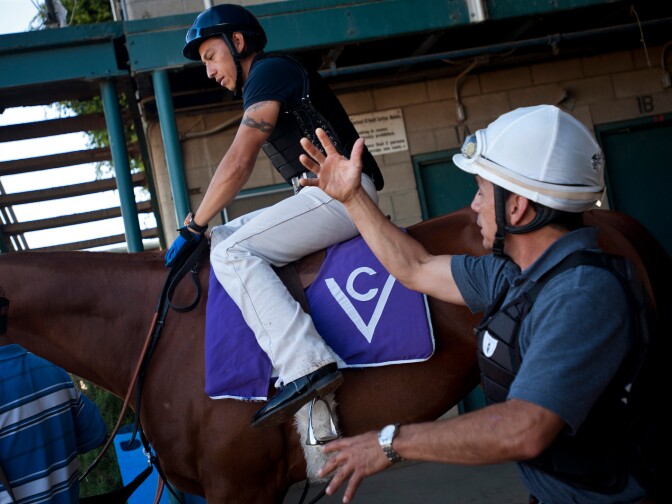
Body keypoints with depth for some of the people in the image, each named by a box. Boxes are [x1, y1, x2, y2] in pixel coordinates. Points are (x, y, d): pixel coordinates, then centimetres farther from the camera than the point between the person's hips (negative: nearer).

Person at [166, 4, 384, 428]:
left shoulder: (270, 71, -5)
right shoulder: (261, 85, 26)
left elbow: (239, 161, -13)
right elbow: (243, 164, 25)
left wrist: (194, 226, -7)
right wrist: (207, 230, 21)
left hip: (341, 192, -11)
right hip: (323, 198, 11)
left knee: (231, 251, -20)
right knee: (224, 236, 11)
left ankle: (308, 366, -31)